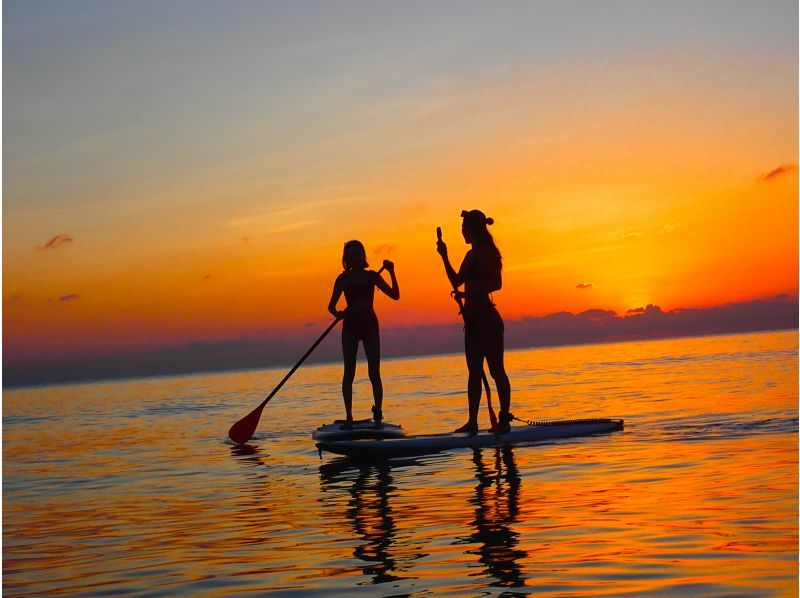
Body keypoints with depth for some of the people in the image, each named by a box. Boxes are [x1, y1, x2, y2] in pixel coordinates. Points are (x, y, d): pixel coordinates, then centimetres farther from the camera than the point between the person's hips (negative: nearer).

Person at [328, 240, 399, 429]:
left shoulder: (372, 276, 7)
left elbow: (395, 295, 4)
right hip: (350, 325, -1)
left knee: (374, 373, -2)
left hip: (370, 324, 1)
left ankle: (378, 412, 2)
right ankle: (349, 416, 1)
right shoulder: (343, 279, 4)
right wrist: (337, 314, -18)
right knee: (349, 373, -2)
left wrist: (392, 273, -7)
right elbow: (331, 306, 4)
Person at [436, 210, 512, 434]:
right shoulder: (471, 254, 16)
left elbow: (496, 284, -19)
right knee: (474, 372, 9)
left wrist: (468, 293, -20)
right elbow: (457, 281, 21)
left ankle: (504, 418, -3)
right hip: (473, 318, 9)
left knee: (496, 370, -6)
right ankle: (472, 421, 12)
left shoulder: (487, 252, -10)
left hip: (486, 317, -9)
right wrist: (444, 257, 17)